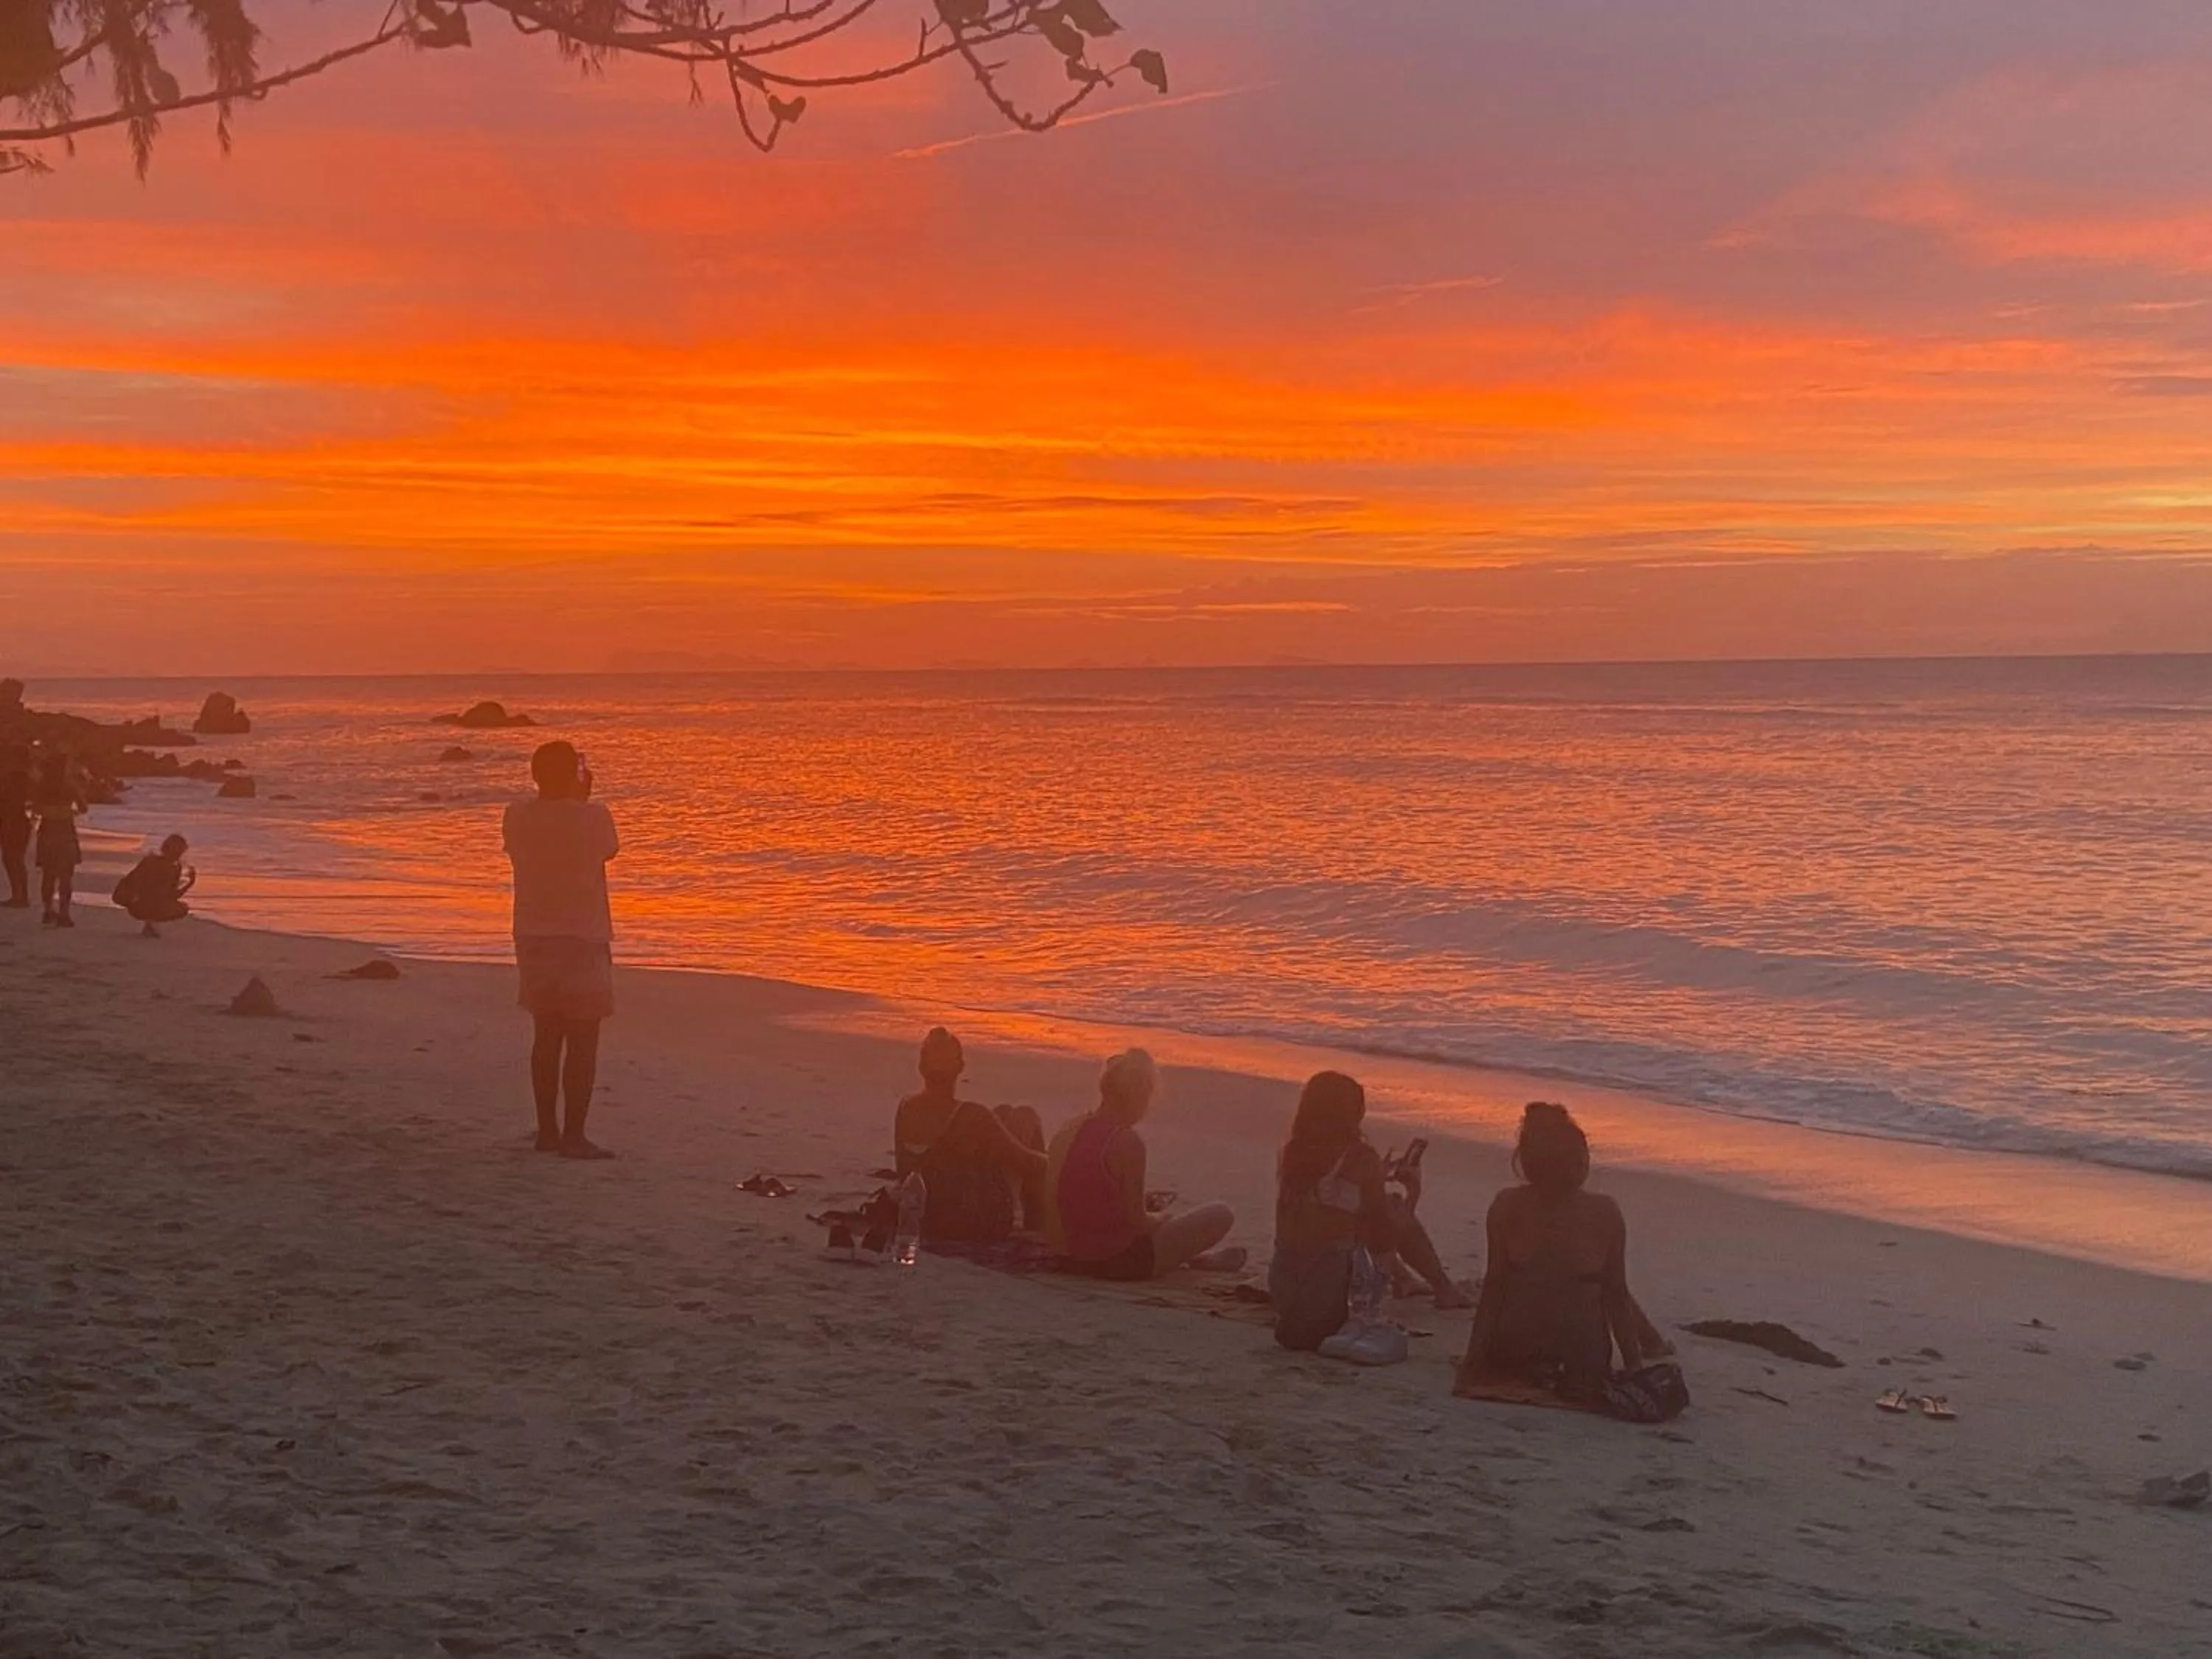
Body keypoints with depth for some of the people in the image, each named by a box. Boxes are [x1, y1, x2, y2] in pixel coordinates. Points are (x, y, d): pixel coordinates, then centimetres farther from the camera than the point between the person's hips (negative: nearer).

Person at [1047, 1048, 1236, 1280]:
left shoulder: (1066, 1134, 2)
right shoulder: (1127, 1142, -19)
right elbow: (1137, 1221, -17)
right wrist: (1160, 1220, 7)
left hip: (1074, 1260, 8)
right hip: (1119, 1263, -8)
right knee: (1220, 1215, 0)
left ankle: (1195, 1259, 43)